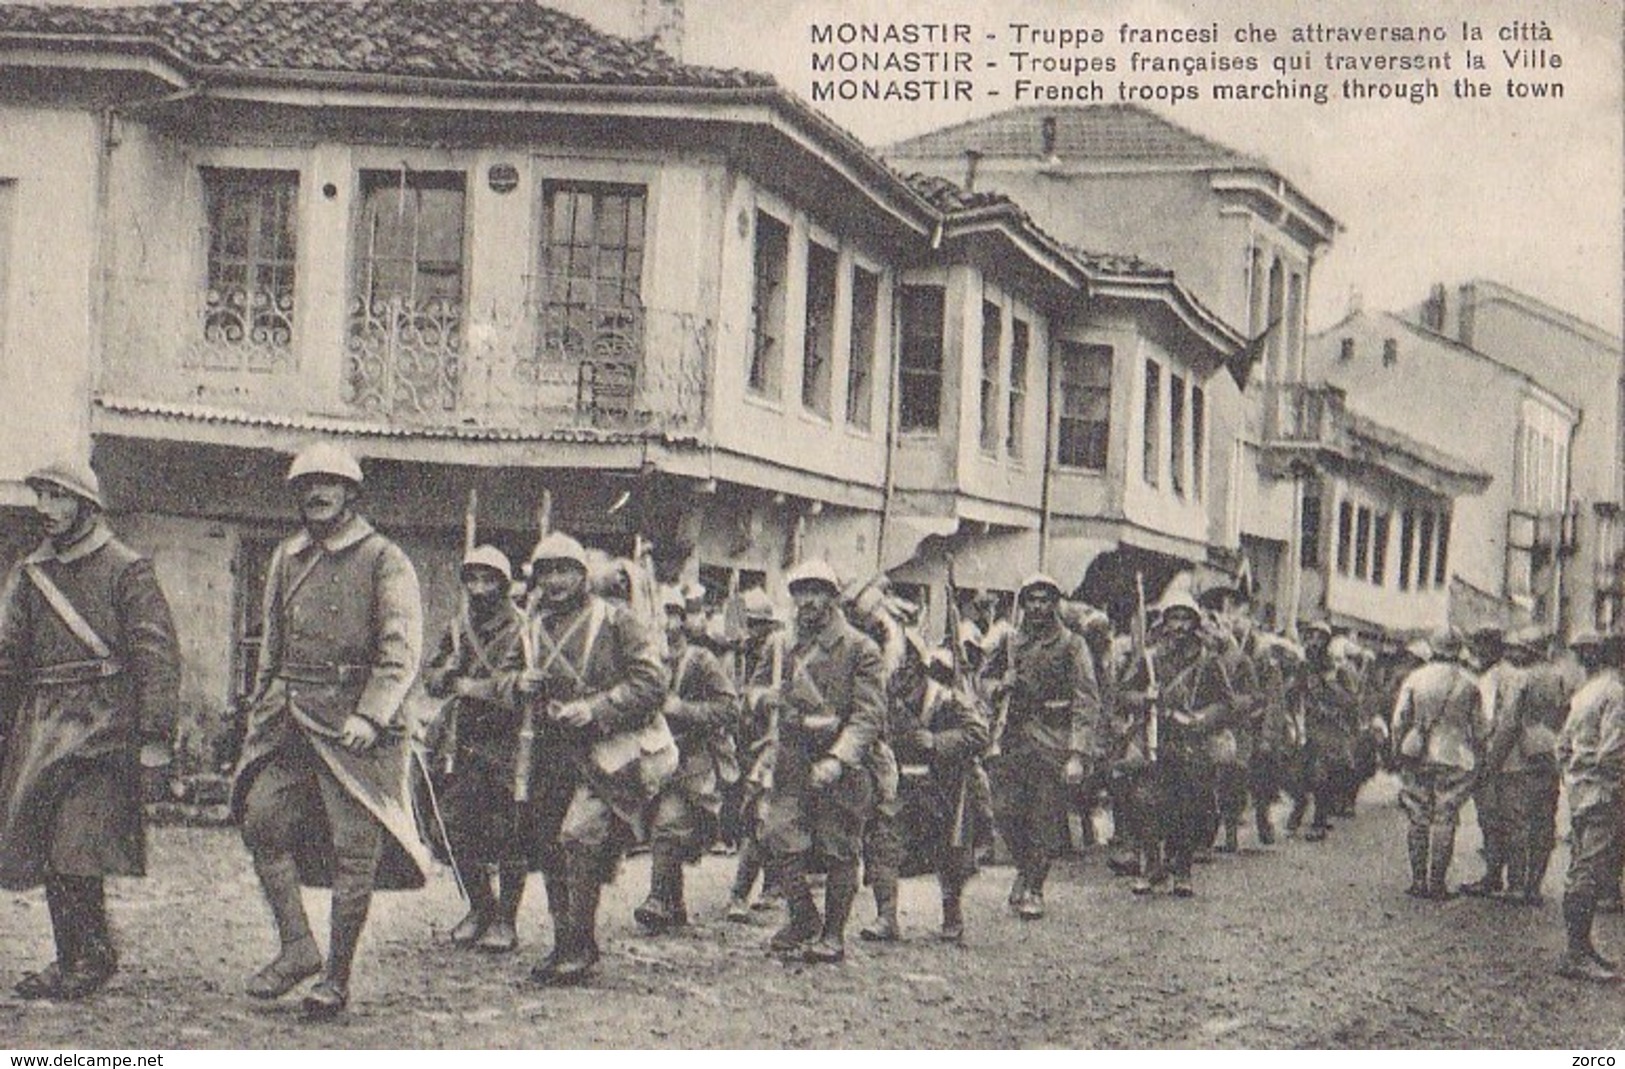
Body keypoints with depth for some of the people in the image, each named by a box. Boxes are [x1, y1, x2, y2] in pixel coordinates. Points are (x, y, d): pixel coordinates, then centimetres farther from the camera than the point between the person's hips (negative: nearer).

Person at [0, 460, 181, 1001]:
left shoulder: (127, 570, -3)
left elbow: (159, 653, -8)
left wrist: (155, 734, -14)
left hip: (99, 726, -6)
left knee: (78, 849, -11)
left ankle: (91, 956, 1)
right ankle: (74, 957, 15)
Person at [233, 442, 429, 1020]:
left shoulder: (384, 560, -2)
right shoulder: (285, 559, 16)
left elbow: (401, 651, -10)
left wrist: (369, 717, -21)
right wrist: (260, 708, 17)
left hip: (353, 717, -5)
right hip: (290, 717, 5)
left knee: (355, 845, -4)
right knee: (262, 816, -8)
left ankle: (337, 978, 5)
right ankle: (297, 946, 4)